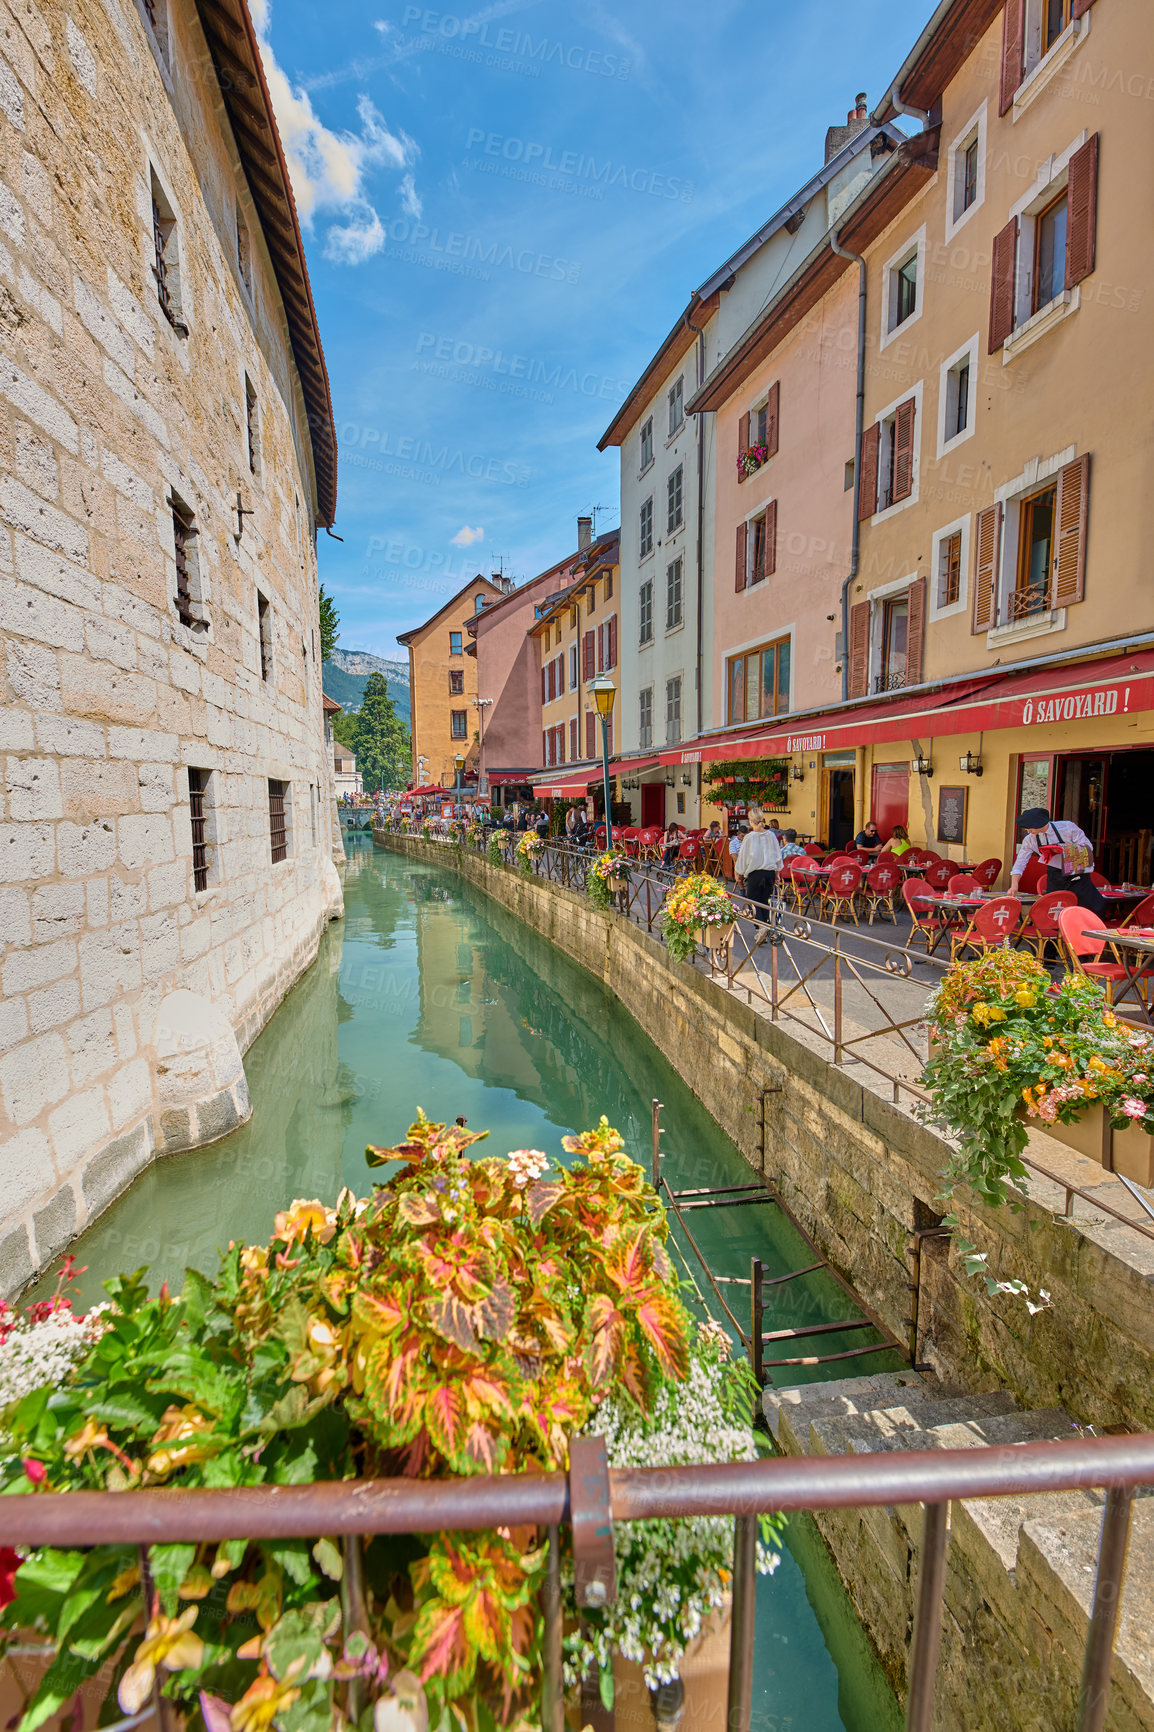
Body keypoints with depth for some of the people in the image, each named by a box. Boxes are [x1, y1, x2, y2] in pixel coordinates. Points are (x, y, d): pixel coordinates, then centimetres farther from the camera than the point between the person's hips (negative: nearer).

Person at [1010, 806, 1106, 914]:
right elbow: (1019, 864, -5)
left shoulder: (1067, 826, -13)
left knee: (1097, 908, -5)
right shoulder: (1029, 840, -6)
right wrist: (1014, 885, -16)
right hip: (1055, 874, 2)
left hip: (1078, 872, -2)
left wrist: (1064, 849, -25)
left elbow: (1088, 847, -8)